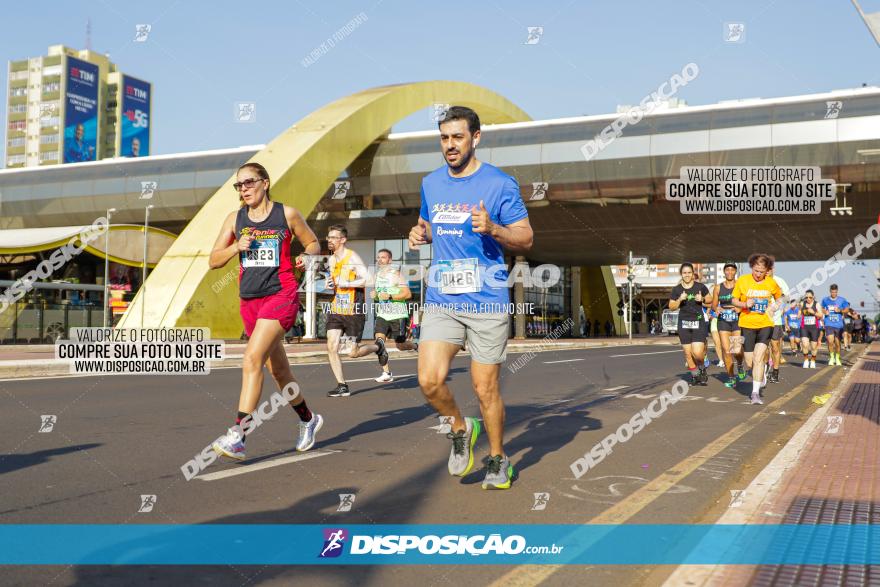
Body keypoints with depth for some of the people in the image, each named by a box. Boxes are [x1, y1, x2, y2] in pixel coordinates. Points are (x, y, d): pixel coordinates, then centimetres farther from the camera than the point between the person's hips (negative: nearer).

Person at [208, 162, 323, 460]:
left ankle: (237, 437, -21)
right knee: (278, 369, 13)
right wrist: (236, 247, -10)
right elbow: (213, 261, 8)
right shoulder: (235, 219, 9)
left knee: (252, 359, -21)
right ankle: (308, 419, 35)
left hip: (281, 295, -5)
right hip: (250, 300, 5)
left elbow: (313, 243, 12)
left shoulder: (287, 214, 0)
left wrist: (306, 257, -10)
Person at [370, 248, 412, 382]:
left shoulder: (396, 273, -9)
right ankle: (387, 373, -9)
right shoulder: (377, 274, 13)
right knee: (379, 342, -13)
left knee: (400, 345, 2)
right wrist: (374, 295, 6)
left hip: (398, 314, -6)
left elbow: (408, 294, -14)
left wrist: (390, 297, -23)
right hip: (382, 314, 6)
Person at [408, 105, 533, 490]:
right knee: (429, 381, -8)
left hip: (487, 302, -4)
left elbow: (526, 241, -2)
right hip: (440, 300, 4)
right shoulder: (431, 183, 11)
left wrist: (493, 228, -21)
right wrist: (420, 235, 3)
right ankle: (461, 430, 22)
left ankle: (498, 459, 26)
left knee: (485, 388, 3)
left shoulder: (500, 183, -4)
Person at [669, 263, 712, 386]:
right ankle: (695, 375, 20)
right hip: (684, 323, 2)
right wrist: (680, 300, -14)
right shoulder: (676, 289, 2)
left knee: (697, 353, -13)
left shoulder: (700, 287, 0)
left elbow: (710, 299, 12)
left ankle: (701, 368, 18)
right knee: (687, 353, 3)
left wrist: (702, 299, -9)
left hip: (698, 322, -2)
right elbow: (671, 307, 4)